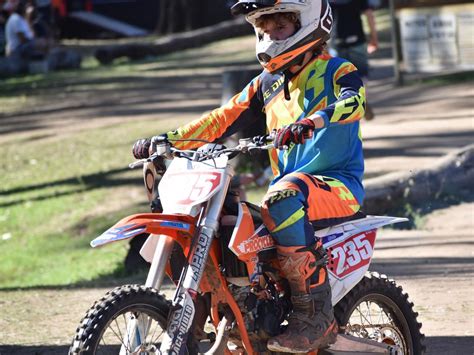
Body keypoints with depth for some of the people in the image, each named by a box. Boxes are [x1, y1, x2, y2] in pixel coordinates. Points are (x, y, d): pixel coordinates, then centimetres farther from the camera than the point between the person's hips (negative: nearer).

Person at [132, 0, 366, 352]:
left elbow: (353, 102, -24)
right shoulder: (268, 84, 19)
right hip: (288, 185, 7)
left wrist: (310, 123, -45)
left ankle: (316, 314, -37)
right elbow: (224, 118, 16)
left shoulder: (336, 72, -2)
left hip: (339, 184, -7)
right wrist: (165, 141, 3)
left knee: (283, 199, -40)